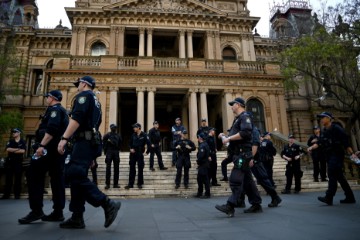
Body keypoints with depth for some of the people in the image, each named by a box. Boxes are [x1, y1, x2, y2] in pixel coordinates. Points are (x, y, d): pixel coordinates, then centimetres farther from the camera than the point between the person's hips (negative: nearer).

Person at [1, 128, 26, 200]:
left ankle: (17, 194, 7)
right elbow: (8, 149, -4)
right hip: (10, 161, 3)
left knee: (18, 179, 1)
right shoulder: (10, 141, 11)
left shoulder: (23, 142, 2)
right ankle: (6, 194, 12)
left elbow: (23, 151, -11)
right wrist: (17, 149, -10)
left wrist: (12, 150, -6)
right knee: (8, 178, 6)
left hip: (18, 162, -3)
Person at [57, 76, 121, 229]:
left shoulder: (84, 95, -2)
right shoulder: (95, 100, 27)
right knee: (77, 176, 8)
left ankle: (108, 204, -18)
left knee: (75, 175, -16)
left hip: (84, 141, -10)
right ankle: (77, 218, 9)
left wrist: (64, 138, -22)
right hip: (90, 141, 10)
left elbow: (77, 118, -17)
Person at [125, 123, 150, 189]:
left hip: (140, 154, -4)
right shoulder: (133, 135, 5)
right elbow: (130, 143, 15)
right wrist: (131, 148, -2)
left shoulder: (144, 135, -8)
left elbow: (148, 143, -10)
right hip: (133, 154, 4)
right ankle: (130, 184, 14)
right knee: (132, 169, 7)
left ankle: (140, 184, 16)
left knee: (140, 169, 5)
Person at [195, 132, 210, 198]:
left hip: (203, 165, -11)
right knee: (199, 178, 16)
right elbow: (208, 154, 18)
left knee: (205, 180, -3)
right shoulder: (205, 144, 14)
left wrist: (198, 161, -9)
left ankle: (207, 194, 5)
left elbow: (201, 156, -24)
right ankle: (199, 193, 26)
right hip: (203, 165, 11)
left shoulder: (202, 145, -19)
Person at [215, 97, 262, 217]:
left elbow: (245, 133, -23)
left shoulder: (245, 116, -8)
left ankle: (230, 206, -15)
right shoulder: (238, 118, 22)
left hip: (242, 153, -10)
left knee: (235, 179, -14)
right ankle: (256, 205, 19)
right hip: (239, 154, 10)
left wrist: (229, 138, -18)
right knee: (247, 180, 12)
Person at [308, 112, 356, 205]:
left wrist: (351, 153, -15)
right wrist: (312, 147, -7)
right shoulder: (324, 131, 15)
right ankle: (350, 197, 20)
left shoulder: (336, 128, -7)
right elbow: (319, 143, 10)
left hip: (336, 155, -8)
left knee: (332, 176, -13)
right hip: (329, 156, 8)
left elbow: (345, 142, -11)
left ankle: (329, 198, -16)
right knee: (339, 177, 11)